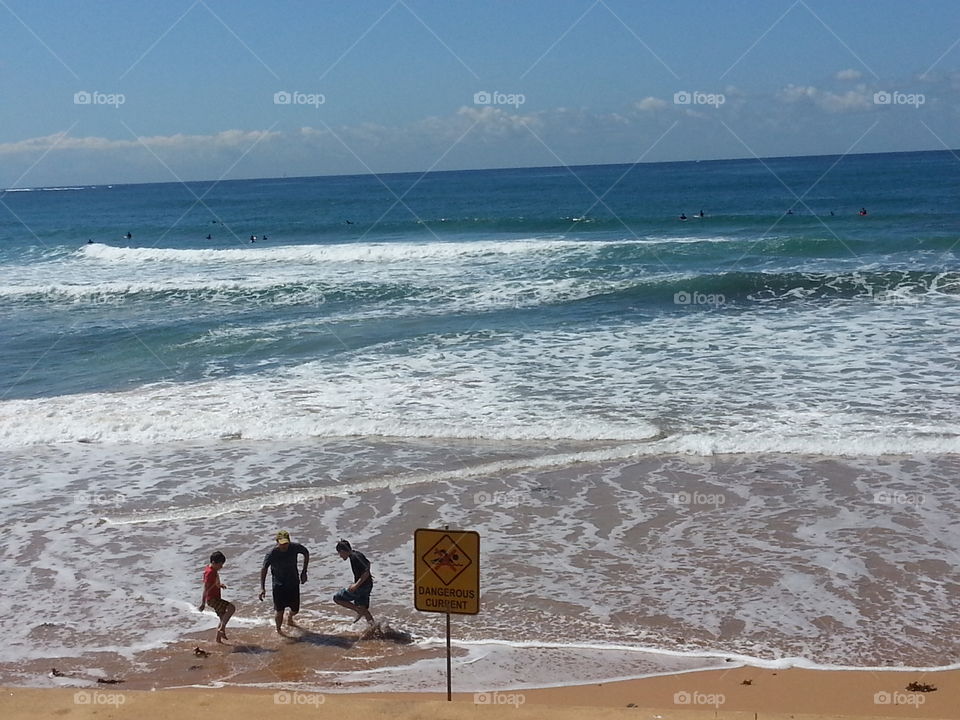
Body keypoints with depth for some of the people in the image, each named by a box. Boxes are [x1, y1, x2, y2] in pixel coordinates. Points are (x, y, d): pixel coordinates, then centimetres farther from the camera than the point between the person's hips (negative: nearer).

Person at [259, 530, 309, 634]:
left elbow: (306, 553, 5)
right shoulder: (272, 553, -22)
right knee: (280, 611, -8)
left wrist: (304, 572, 3)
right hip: (279, 585, -3)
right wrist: (262, 588, -15)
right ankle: (278, 630, 20)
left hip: (293, 583, 3)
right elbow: (264, 569, -10)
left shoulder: (295, 547, -16)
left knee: (295, 609, 13)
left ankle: (289, 618, 49)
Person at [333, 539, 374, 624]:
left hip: (361, 586, -9)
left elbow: (366, 572, -29)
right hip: (368, 585, 9)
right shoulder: (357, 553, 7)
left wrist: (356, 585, -28)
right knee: (363, 609, 18)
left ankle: (359, 611, -3)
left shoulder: (354, 557, -22)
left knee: (337, 598, 1)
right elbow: (367, 564, 25)